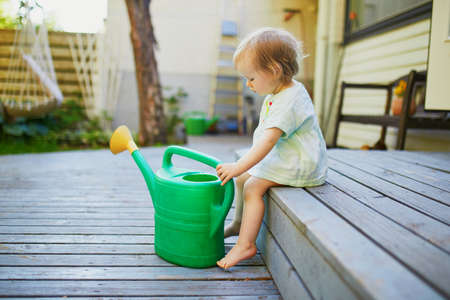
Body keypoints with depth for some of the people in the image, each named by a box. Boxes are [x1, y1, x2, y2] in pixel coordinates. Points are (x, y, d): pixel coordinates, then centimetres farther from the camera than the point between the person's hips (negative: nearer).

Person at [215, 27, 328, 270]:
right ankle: (239, 224, 32)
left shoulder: (288, 101, -26)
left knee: (253, 187, -20)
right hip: (282, 158, 10)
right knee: (242, 179, 12)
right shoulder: (279, 94, 8)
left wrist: (239, 166, -35)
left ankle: (246, 244, -12)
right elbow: (267, 135, 19)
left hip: (300, 166, -10)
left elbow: (268, 140, -34)